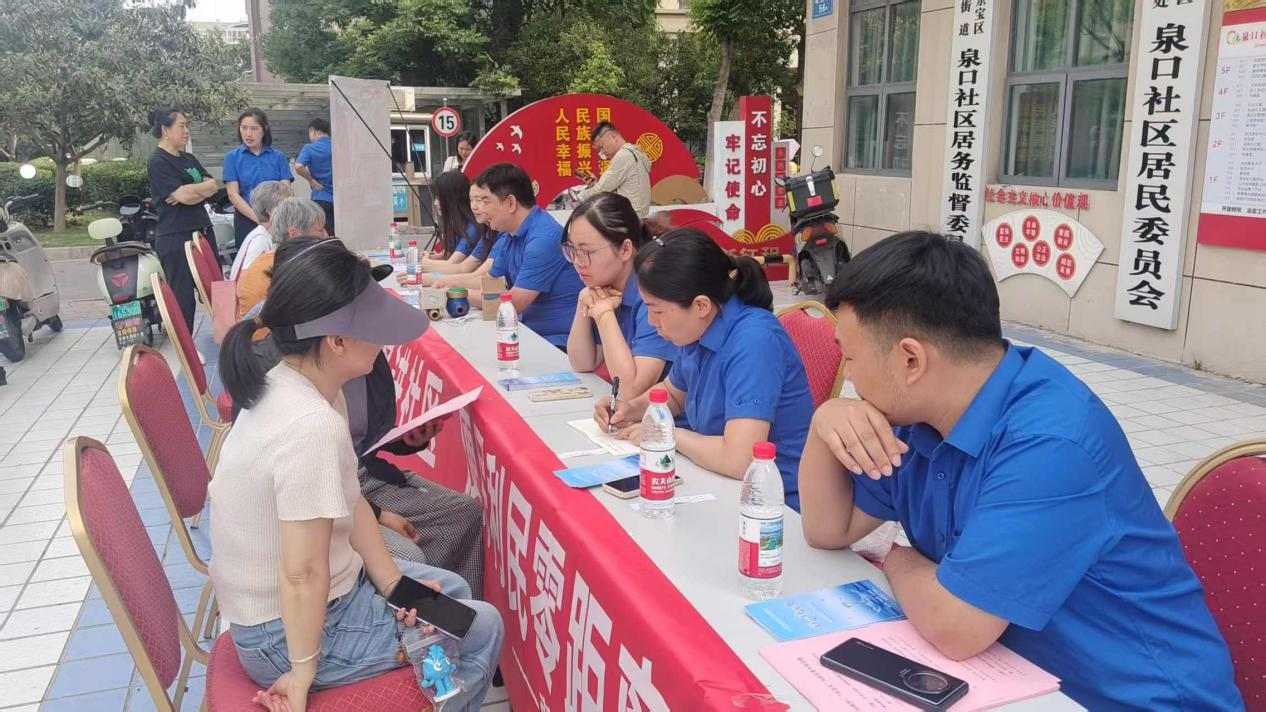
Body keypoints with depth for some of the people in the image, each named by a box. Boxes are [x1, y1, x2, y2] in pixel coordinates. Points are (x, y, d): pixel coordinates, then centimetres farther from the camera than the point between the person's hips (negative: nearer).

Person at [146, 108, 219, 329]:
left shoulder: (189, 159, 17)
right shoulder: (158, 162, -7)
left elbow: (212, 185, 5)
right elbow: (183, 195, -18)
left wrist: (189, 191, -13)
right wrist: (202, 188, -1)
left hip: (201, 230, 8)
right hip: (175, 237, -8)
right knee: (182, 295, -5)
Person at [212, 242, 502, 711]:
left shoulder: (294, 386, -5)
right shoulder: (312, 427, -34)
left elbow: (350, 501, 2)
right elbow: (303, 575, -30)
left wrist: (393, 583, -1)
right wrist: (303, 673, -18)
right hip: (287, 632, -8)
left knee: (452, 589, 24)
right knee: (483, 628, 8)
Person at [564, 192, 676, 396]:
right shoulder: (606, 288, 3)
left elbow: (632, 389, -24)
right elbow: (583, 364, 7)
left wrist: (604, 314, -19)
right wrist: (583, 303, -6)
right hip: (621, 405, 6)